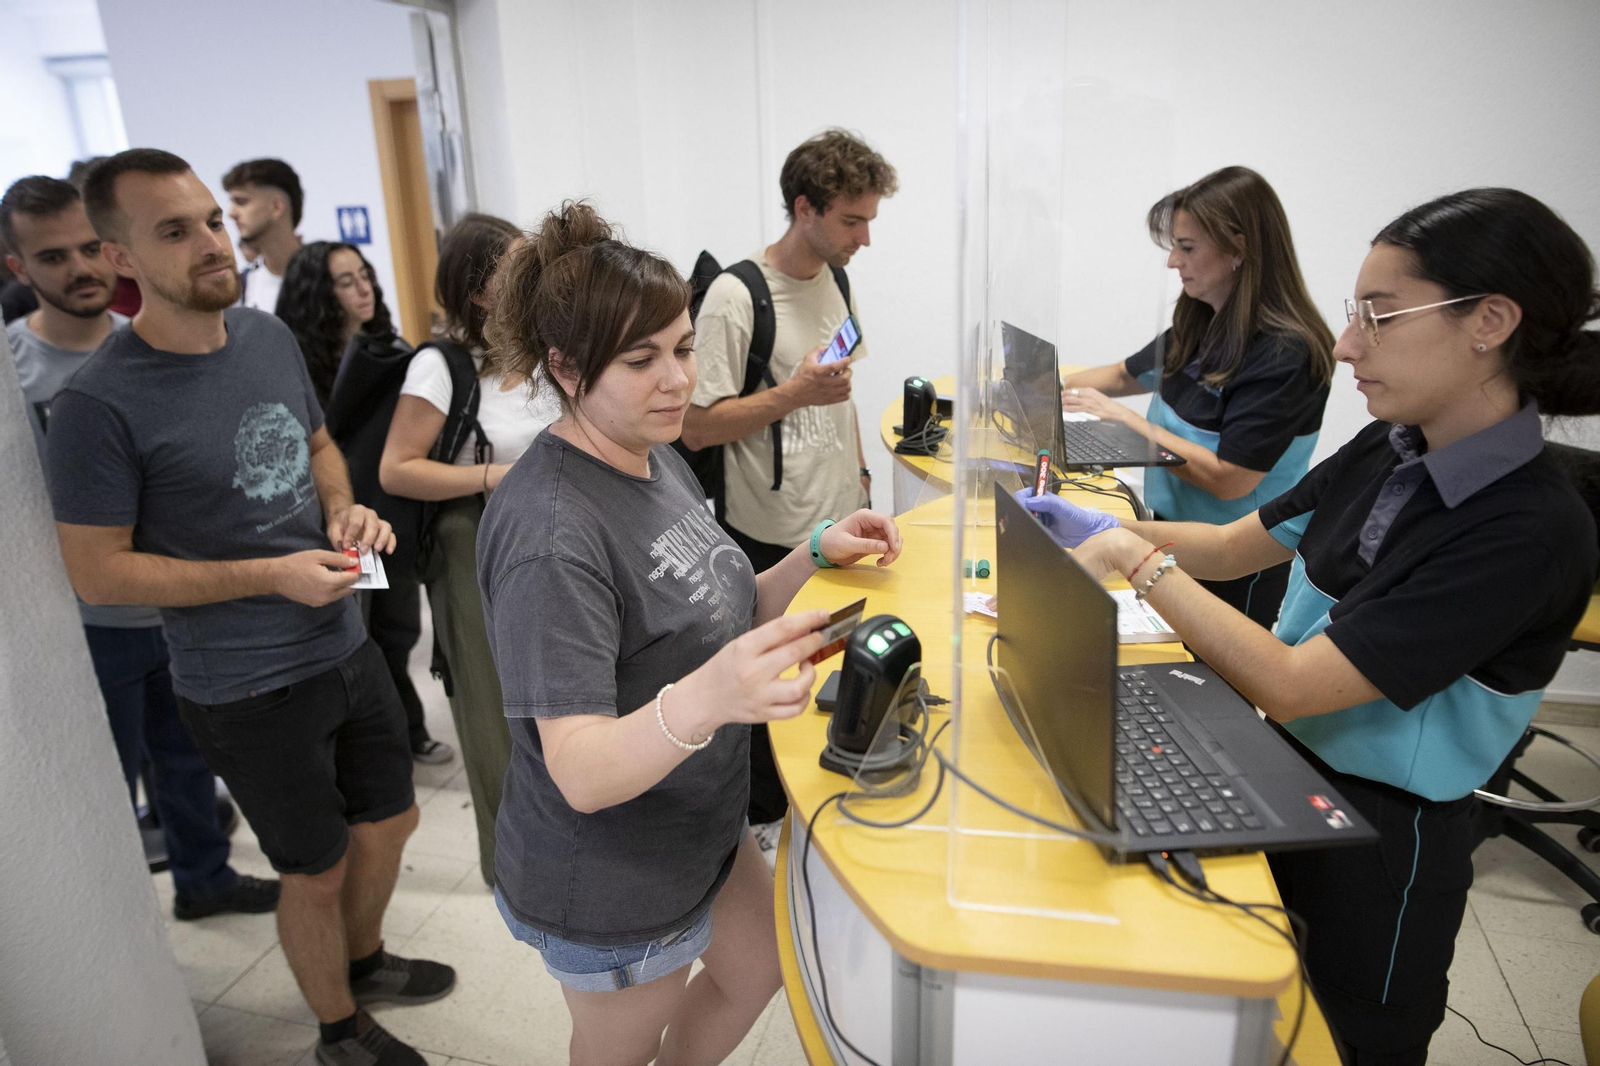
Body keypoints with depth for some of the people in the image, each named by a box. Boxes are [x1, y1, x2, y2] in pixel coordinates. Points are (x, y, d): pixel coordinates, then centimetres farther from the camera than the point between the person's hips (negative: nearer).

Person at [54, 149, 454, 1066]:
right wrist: (274, 576, -21)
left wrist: (344, 509, -7)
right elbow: (97, 573, -14)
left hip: (348, 645, 6)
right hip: (249, 688, -6)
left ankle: (366, 962, 52)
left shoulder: (270, 336, 0)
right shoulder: (101, 403, -19)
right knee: (318, 872, 12)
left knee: (390, 821, 22)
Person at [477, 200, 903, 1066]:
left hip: (702, 831, 8)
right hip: (611, 892, -8)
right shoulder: (549, 532, -30)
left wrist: (814, 557, -7)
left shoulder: (656, 457, -2)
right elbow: (582, 774, -33)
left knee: (760, 970, 28)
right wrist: (703, 700, -51)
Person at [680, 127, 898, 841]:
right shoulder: (735, 297, -18)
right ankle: (767, 815, 32)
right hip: (773, 539, -7)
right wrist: (794, 393, -28)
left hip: (839, 521, 8)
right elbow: (696, 427, -20)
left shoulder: (834, 278, 7)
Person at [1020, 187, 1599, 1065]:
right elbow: (1235, 547, 7)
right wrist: (1100, 528, -7)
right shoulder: (1388, 453, -4)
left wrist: (1137, 560, -25)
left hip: (1379, 839, -6)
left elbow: (1288, 685, -29)